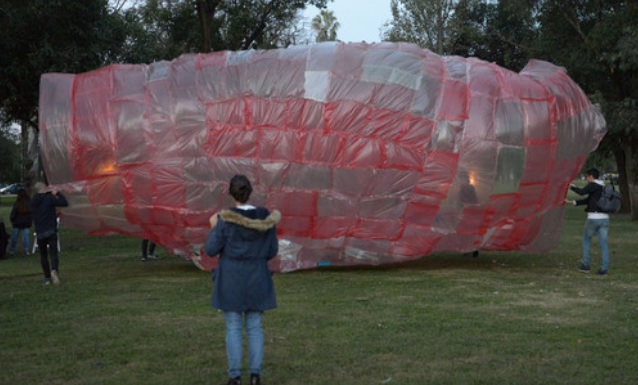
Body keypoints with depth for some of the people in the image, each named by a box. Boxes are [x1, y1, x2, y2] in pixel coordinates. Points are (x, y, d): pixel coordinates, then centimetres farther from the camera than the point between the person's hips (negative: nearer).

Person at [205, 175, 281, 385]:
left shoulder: (225, 218, -13)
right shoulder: (266, 218, -4)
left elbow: (211, 250, -8)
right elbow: (272, 251, 2)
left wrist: (214, 228, 8)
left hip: (231, 279, -2)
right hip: (256, 279, 2)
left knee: (233, 327, 6)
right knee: (254, 327, 11)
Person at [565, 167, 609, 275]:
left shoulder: (594, 185, -4)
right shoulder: (603, 188, 21)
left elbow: (582, 192, -21)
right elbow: (587, 200, 23)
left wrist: (571, 186, -4)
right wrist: (572, 202, 25)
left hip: (594, 218, -6)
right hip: (604, 218, 6)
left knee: (586, 240, 11)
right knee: (603, 243, 2)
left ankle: (585, 265, 11)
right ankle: (604, 268, -2)